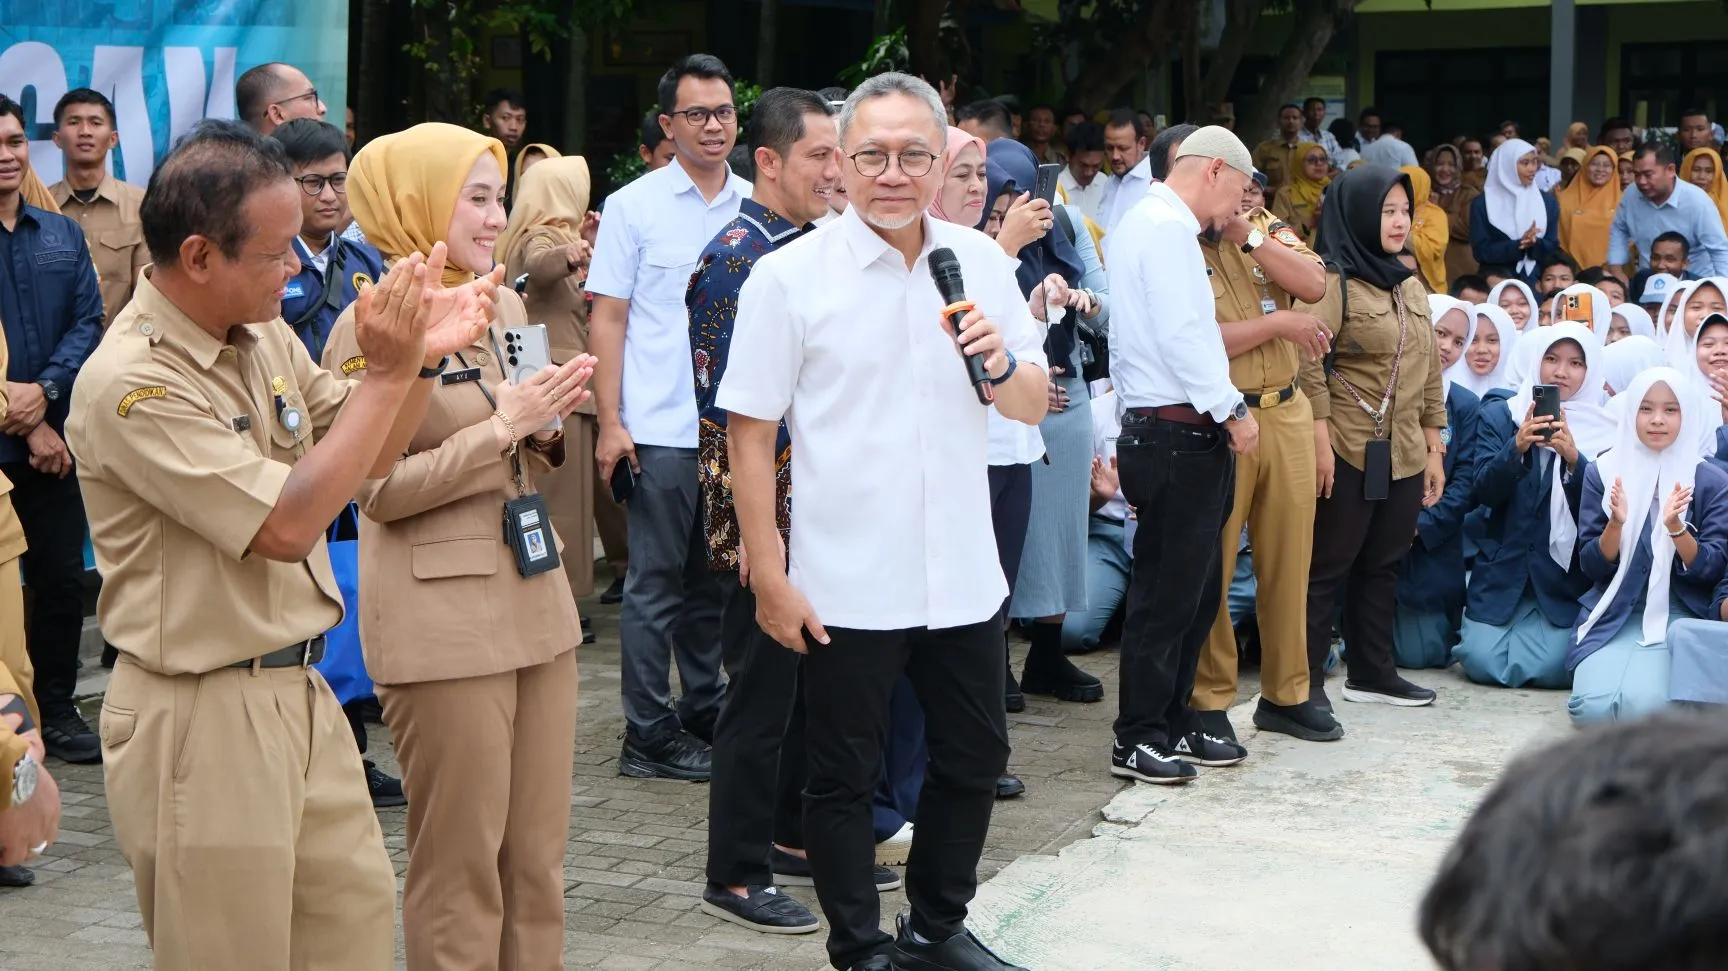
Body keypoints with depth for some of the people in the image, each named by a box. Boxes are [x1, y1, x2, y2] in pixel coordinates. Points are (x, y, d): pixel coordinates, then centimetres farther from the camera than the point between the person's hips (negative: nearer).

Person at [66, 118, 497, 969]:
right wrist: (387, 373, -20)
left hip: (299, 693, 8)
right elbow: (287, 524, -23)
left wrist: (421, 356, -4)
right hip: (200, 718, -7)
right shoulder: (129, 384, -20)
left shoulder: (266, 336, 3)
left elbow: (364, 460, 14)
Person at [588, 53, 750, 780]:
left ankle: (706, 714, 24)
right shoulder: (635, 206, -1)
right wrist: (610, 421, -9)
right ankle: (650, 737, 9)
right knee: (657, 583, 2)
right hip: (662, 429, -3)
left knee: (714, 581, 12)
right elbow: (607, 318, -2)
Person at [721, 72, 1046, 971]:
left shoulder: (982, 262, 2)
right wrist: (769, 578, -11)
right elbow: (749, 433, -8)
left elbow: (1033, 407, 7)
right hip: (845, 584, -4)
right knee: (844, 775, 8)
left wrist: (1003, 366, -16)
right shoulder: (788, 275, -9)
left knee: (973, 759, 16)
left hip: (963, 576, 4)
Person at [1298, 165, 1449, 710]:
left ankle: (1372, 672, 22)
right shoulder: (1332, 283, -8)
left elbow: (1429, 373, 18)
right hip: (1347, 453, -7)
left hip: (1404, 456, 7)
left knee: (1384, 564, 12)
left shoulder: (1410, 287, 16)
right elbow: (1309, 363, -15)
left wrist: (1434, 448, 14)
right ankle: (1307, 681, 2)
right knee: (1329, 565, -3)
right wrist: (1320, 443, -20)